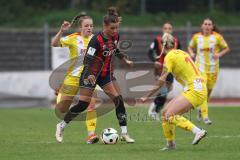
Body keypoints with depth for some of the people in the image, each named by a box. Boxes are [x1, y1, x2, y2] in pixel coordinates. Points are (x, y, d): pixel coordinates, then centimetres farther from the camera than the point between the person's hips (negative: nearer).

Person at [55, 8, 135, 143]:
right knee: (83, 104, -6)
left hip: (107, 73, 6)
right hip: (92, 74, -6)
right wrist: (89, 75, -39)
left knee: (119, 100, -6)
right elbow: (88, 59, -26)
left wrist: (125, 60, 17)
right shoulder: (97, 40, -24)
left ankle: (124, 133, -1)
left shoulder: (115, 36, -3)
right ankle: (62, 125, 14)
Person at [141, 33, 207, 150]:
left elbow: (162, 81, -10)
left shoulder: (170, 56, -7)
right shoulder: (181, 53, 18)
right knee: (165, 113, 12)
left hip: (194, 91, -9)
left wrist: (147, 96, -4)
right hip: (199, 89, 9)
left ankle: (198, 132, -28)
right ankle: (170, 144, 16)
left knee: (170, 115, -19)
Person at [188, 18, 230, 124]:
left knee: (208, 91, 11)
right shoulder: (196, 37, 0)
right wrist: (191, 53, -6)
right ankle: (205, 116, -18)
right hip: (200, 67, -1)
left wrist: (219, 54, -15)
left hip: (213, 68, 1)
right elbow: (190, 47, 16)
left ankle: (201, 110, 37)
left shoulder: (217, 37, -4)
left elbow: (226, 48, 3)